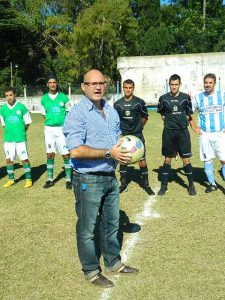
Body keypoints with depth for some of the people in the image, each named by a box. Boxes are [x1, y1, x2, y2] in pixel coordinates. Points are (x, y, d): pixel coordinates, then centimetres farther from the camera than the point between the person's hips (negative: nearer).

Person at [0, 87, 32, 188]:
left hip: (20, 138, -3)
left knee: (24, 159, 0)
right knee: (9, 159, 8)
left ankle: (28, 179, 14)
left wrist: (21, 132, 6)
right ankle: (11, 179, 24)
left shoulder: (21, 107, -6)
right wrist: (10, 131, 10)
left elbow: (27, 122, 3)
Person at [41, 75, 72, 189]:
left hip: (62, 129, -2)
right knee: (50, 154, 6)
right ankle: (50, 179, 16)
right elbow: (44, 114, 15)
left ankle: (68, 180, 7)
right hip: (49, 129, 2)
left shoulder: (63, 97, -1)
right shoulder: (44, 98, 5)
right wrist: (50, 122, 7)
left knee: (66, 154, -2)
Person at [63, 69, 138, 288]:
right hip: (88, 180, -7)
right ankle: (91, 271, 26)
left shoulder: (111, 111, 10)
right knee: (87, 228, 7)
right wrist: (109, 153, -25)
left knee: (111, 223, 19)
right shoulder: (77, 113, -15)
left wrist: (125, 151, -1)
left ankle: (113, 263, 38)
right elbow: (76, 150, -25)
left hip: (110, 177, 8)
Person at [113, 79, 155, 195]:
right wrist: (120, 130, 11)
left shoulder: (139, 102, -5)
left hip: (137, 135, -2)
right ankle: (123, 184, 21)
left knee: (142, 161, -3)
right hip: (123, 135, 2)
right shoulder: (117, 104, 0)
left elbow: (145, 117, 9)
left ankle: (146, 185, 12)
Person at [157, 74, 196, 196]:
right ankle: (164, 185, 20)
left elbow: (189, 113, 11)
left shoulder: (186, 97, -1)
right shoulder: (163, 98, 0)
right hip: (168, 132, 1)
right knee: (167, 159, 8)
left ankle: (191, 185, 16)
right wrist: (168, 121, 7)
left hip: (183, 132, 0)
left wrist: (184, 122, 4)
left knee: (186, 159, 1)